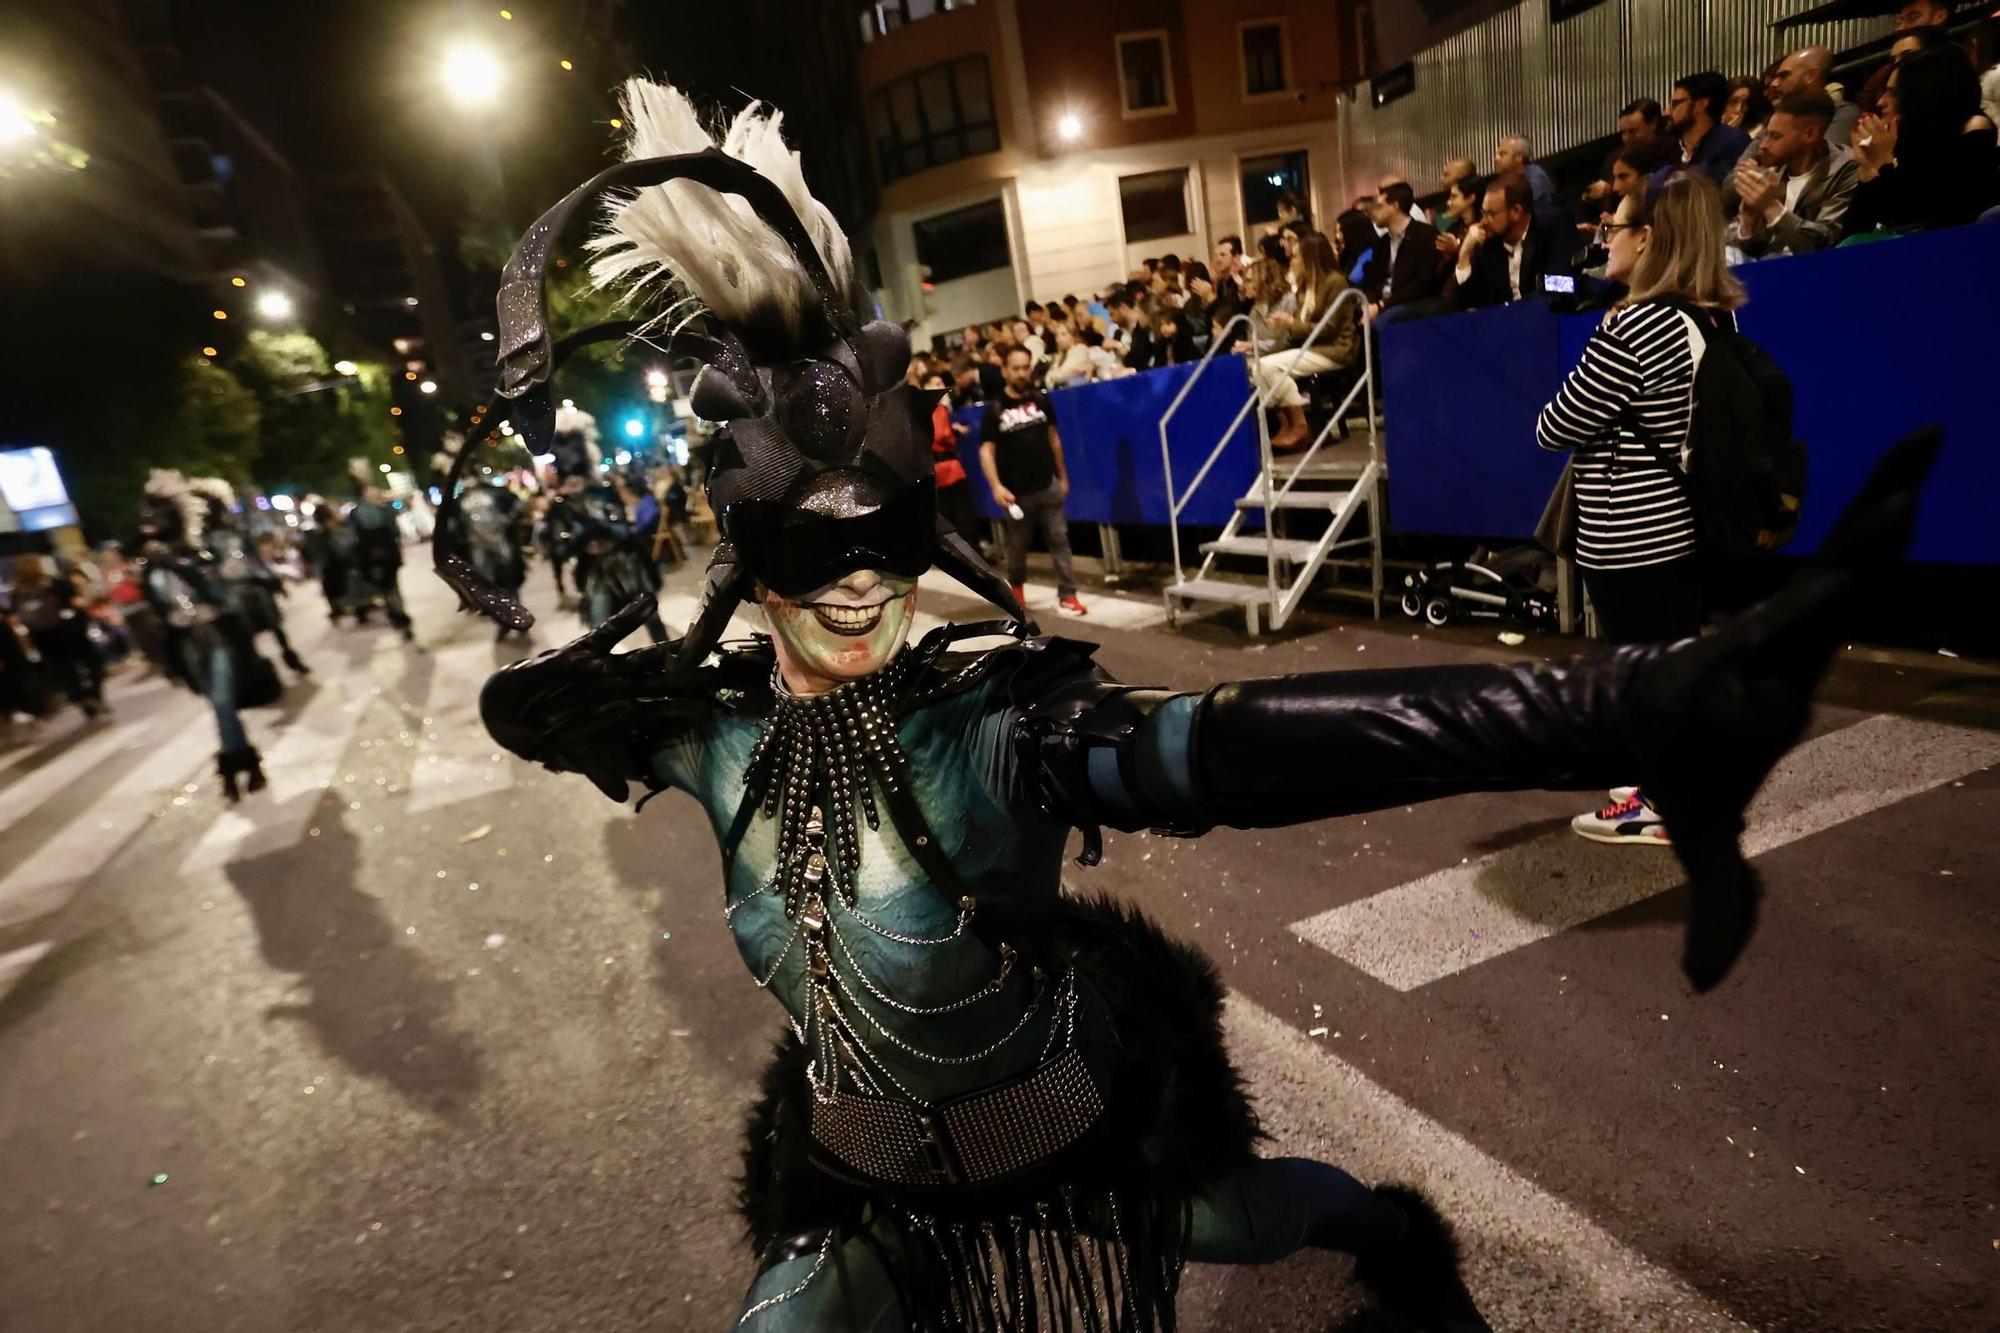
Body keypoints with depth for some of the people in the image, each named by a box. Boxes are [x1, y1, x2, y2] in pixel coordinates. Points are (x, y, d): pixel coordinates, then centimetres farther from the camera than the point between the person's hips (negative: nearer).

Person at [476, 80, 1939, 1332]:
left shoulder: (991, 718, -32)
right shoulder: (715, 729, -17)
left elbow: (1252, 746, -47)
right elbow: (518, 701, 1)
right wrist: (634, 617, -13)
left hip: (1074, 1126, -3)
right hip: (865, 1172, 4)